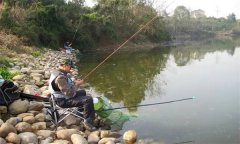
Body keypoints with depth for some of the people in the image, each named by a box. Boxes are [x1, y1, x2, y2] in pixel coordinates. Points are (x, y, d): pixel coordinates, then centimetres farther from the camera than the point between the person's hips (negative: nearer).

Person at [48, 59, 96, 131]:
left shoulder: (57, 72, 5)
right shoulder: (60, 77, -28)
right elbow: (69, 93, -30)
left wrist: (74, 82, 4)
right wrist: (77, 84, -17)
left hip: (63, 96, 11)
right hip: (64, 101, -11)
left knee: (82, 92, 31)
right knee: (88, 99, -23)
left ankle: (82, 111, 45)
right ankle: (88, 121, -11)